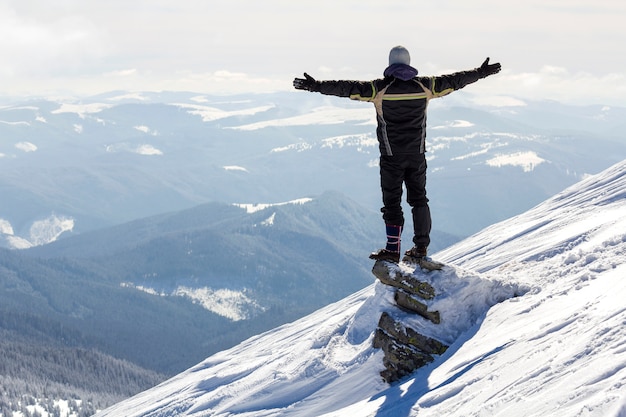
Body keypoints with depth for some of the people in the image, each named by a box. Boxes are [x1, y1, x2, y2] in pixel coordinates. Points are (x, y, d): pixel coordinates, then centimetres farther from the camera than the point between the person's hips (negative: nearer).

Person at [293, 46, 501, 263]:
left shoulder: (380, 88, -10)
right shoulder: (424, 86, -1)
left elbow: (348, 88, -15)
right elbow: (454, 81, 8)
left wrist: (316, 86, -14)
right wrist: (481, 72, 20)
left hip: (391, 155, -3)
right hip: (417, 154, 3)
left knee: (392, 201, 3)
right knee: (418, 198, 15)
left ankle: (393, 250, 2)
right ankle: (421, 247, 17)